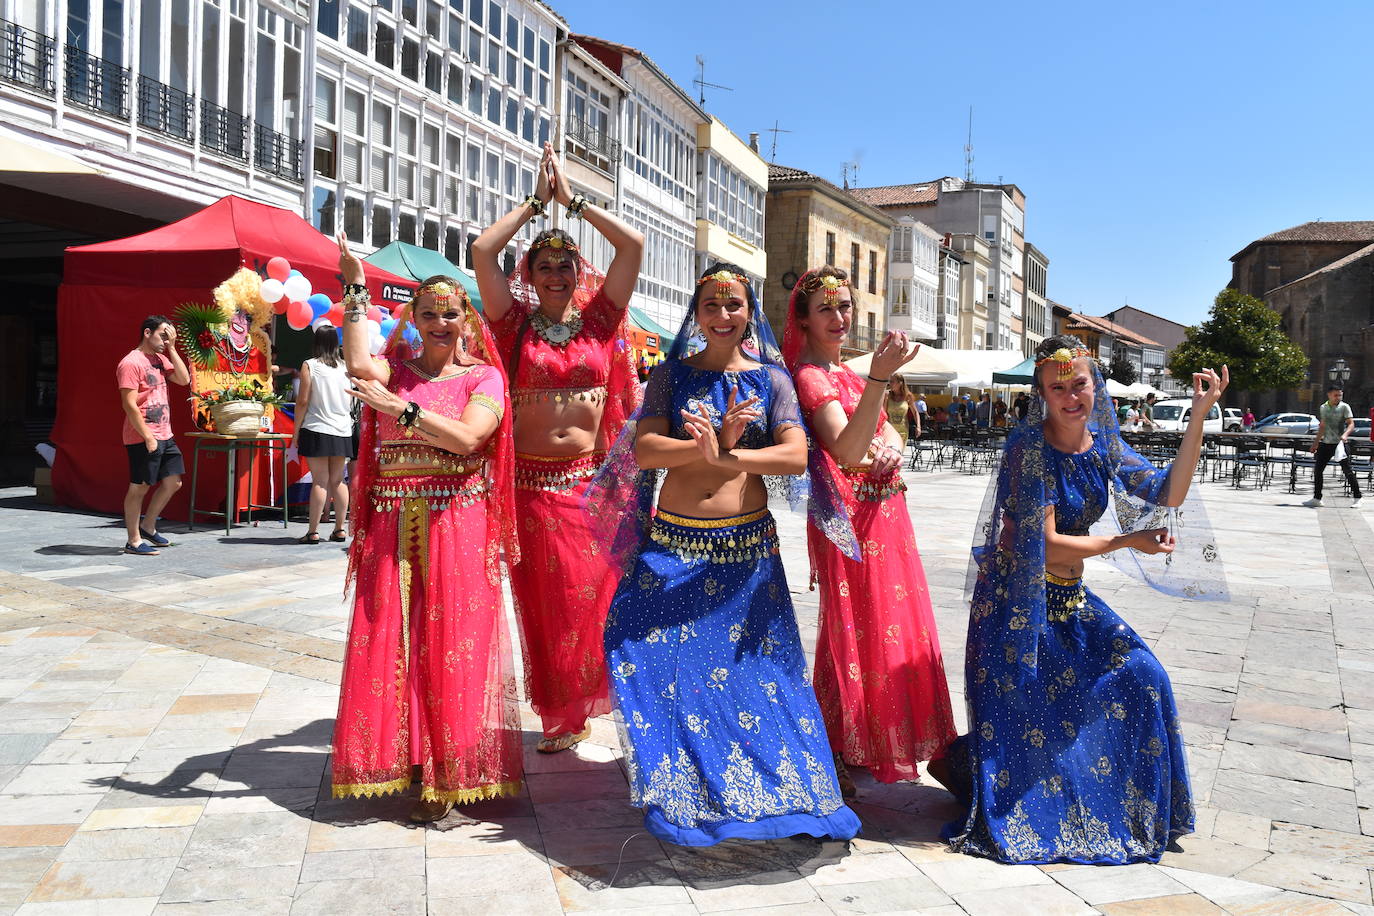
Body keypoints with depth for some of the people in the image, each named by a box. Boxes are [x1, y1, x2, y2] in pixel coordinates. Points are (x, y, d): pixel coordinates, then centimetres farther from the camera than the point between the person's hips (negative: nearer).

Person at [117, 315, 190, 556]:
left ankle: (148, 527, 27)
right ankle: (133, 541, 9)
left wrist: (171, 349, 1)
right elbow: (129, 405, -17)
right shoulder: (131, 363, -12)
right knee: (139, 487, 0)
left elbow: (184, 379, 4)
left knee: (173, 482, 12)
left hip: (164, 436, 9)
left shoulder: (159, 359, 14)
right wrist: (148, 437, -19)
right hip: (143, 438, -9)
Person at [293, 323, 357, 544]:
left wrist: (296, 431, 0)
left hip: (316, 430, -3)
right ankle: (339, 529, 13)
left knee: (320, 481, -3)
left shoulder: (309, 366, -5)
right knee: (337, 481, 10)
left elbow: (303, 401, -7)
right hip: (342, 432, 4)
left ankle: (313, 532, -1)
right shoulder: (345, 367, 6)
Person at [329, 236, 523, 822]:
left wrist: (401, 408, -18)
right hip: (392, 526, 3)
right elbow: (358, 365, -13)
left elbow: (466, 437, -14)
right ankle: (403, 759, 16)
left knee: (451, 646, -2)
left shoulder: (483, 377, 3)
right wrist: (355, 289, -10)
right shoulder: (395, 368, 10)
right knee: (389, 643, 3)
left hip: (458, 526, -3)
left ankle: (447, 775, 8)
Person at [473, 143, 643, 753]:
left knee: (589, 597, 5)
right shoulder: (516, 324, 3)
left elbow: (634, 245, 1)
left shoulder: (599, 320, 6)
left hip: (589, 480, 1)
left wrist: (573, 200, 6)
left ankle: (577, 708, 23)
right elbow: (482, 251, -5)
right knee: (542, 602, 5)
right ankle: (558, 712, 19)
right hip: (531, 482, -1)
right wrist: (537, 201, 4)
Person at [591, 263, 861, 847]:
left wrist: (727, 456, -21)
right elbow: (643, 450, -8)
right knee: (661, 662, -2)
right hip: (673, 544, 1)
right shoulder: (672, 375, 7)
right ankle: (680, 790, 18)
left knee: (751, 670, 1)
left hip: (747, 547, 0)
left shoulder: (771, 378, 7)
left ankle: (767, 788, 19)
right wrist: (716, 444, -20)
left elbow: (796, 455, -8)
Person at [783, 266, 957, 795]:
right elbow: (846, 450, -31)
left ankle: (881, 741, 32)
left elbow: (887, 429, 20)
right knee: (854, 631, -4)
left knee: (896, 630, 16)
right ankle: (838, 756, 9)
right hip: (850, 517, -9)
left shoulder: (844, 370, 15)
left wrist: (892, 443, -4)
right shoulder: (811, 374, -14)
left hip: (885, 512, 9)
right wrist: (878, 378, -42)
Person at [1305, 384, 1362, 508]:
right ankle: (1317, 498, 11)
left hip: (1339, 443, -5)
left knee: (1347, 471, -4)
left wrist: (1345, 434, -30)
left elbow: (1351, 424, -10)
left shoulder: (1344, 407, -4)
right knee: (1318, 470, 3)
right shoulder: (1323, 408, 11)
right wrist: (1315, 443, 22)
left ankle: (1357, 498, 5)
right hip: (1325, 443, 5)